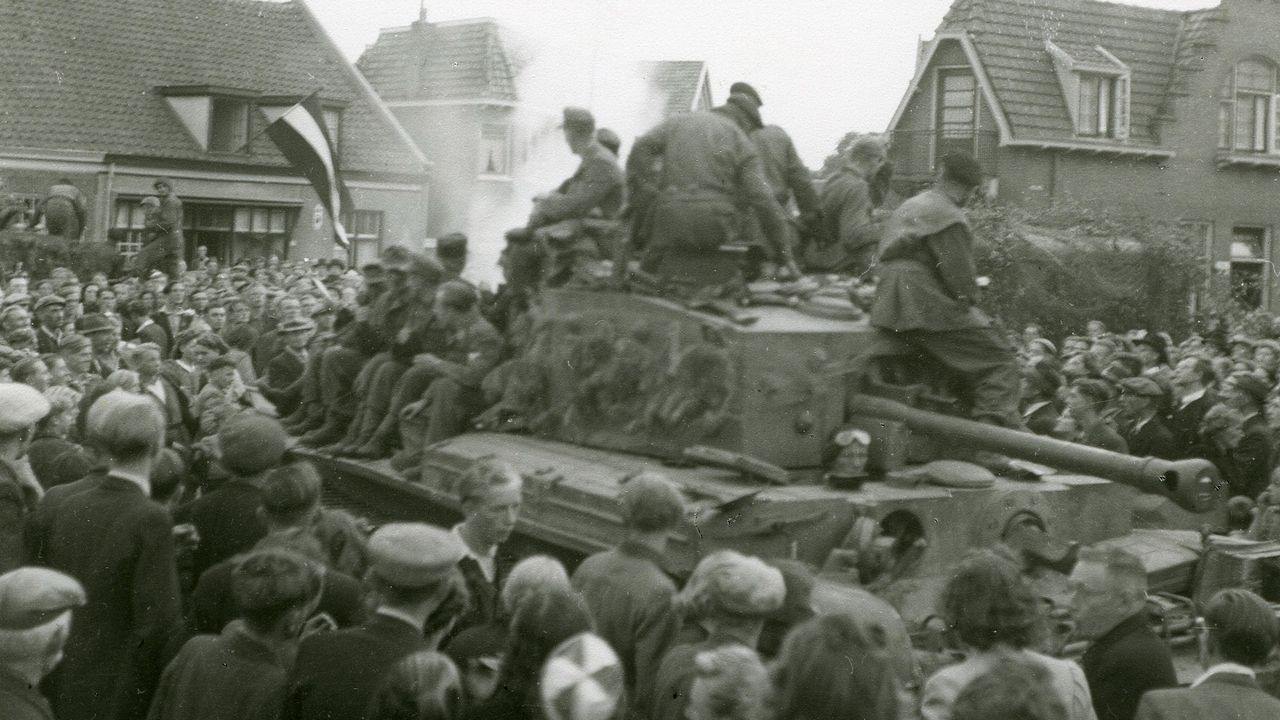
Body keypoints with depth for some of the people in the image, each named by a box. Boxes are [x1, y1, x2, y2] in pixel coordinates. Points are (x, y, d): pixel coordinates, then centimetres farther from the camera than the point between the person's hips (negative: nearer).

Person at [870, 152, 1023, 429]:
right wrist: (969, 300, 6)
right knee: (999, 362, -10)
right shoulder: (946, 216, -10)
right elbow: (960, 276, -16)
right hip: (929, 311, -10)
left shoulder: (908, 208, 21)